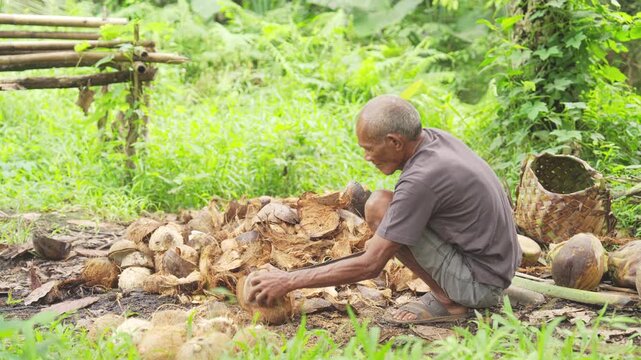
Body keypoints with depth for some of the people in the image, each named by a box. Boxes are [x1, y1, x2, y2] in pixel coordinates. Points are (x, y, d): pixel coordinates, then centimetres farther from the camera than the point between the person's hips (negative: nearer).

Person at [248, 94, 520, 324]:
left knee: (378, 207, -17)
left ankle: (447, 300, -7)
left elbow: (370, 265, -23)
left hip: (479, 282, -9)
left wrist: (289, 281, -18)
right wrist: (383, 237, 11)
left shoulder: (420, 180, -26)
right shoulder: (436, 137, -1)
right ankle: (451, 292, 10)